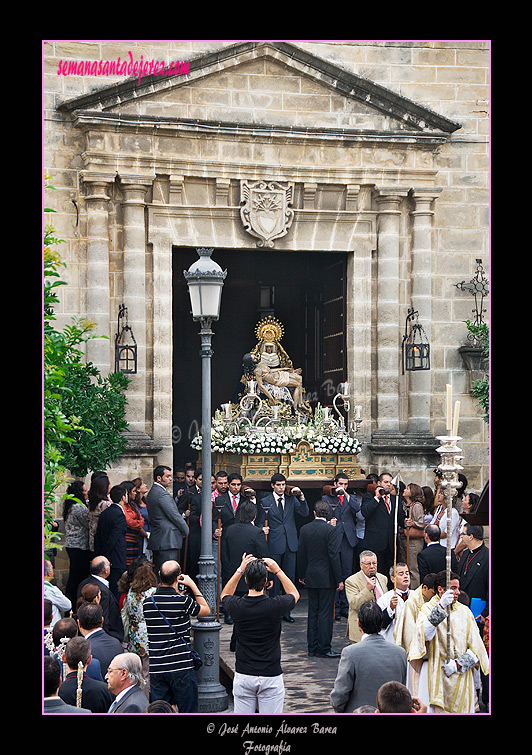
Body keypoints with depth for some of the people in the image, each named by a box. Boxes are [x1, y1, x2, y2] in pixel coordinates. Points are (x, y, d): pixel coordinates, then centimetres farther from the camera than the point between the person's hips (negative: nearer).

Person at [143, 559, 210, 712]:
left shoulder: (147, 602, 1)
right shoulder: (183, 601, -12)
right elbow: (206, 610, 6)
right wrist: (192, 585, 10)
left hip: (156, 668, 4)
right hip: (181, 667, -4)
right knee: (187, 711, 5)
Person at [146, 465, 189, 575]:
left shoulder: (151, 493, 17)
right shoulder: (163, 494, -15)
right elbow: (174, 516, -14)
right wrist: (185, 530, 3)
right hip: (167, 541, -10)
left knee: (158, 573, 11)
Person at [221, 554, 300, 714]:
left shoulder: (237, 606, -9)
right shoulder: (275, 606, -14)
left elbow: (225, 595, 18)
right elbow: (294, 594, 11)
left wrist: (240, 569, 14)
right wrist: (278, 571, 10)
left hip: (243, 676, 2)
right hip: (270, 676, -2)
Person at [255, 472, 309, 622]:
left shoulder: (292, 499, 10)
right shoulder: (265, 502, 3)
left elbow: (305, 513, -1)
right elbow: (260, 523, 5)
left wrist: (301, 496, -11)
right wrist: (263, 530, -15)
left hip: (290, 545, 3)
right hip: (274, 545, -3)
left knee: (289, 579, 6)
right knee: (274, 579, -1)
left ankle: (286, 612, 13)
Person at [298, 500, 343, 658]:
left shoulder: (304, 529, 3)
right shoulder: (330, 529, -13)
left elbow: (301, 554, 8)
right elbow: (334, 555, -14)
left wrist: (303, 575, 19)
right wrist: (339, 579, -9)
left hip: (311, 577, 5)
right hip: (327, 577, -5)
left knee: (313, 612, 11)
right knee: (325, 613, -2)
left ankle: (312, 647, 15)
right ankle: (323, 648, -1)